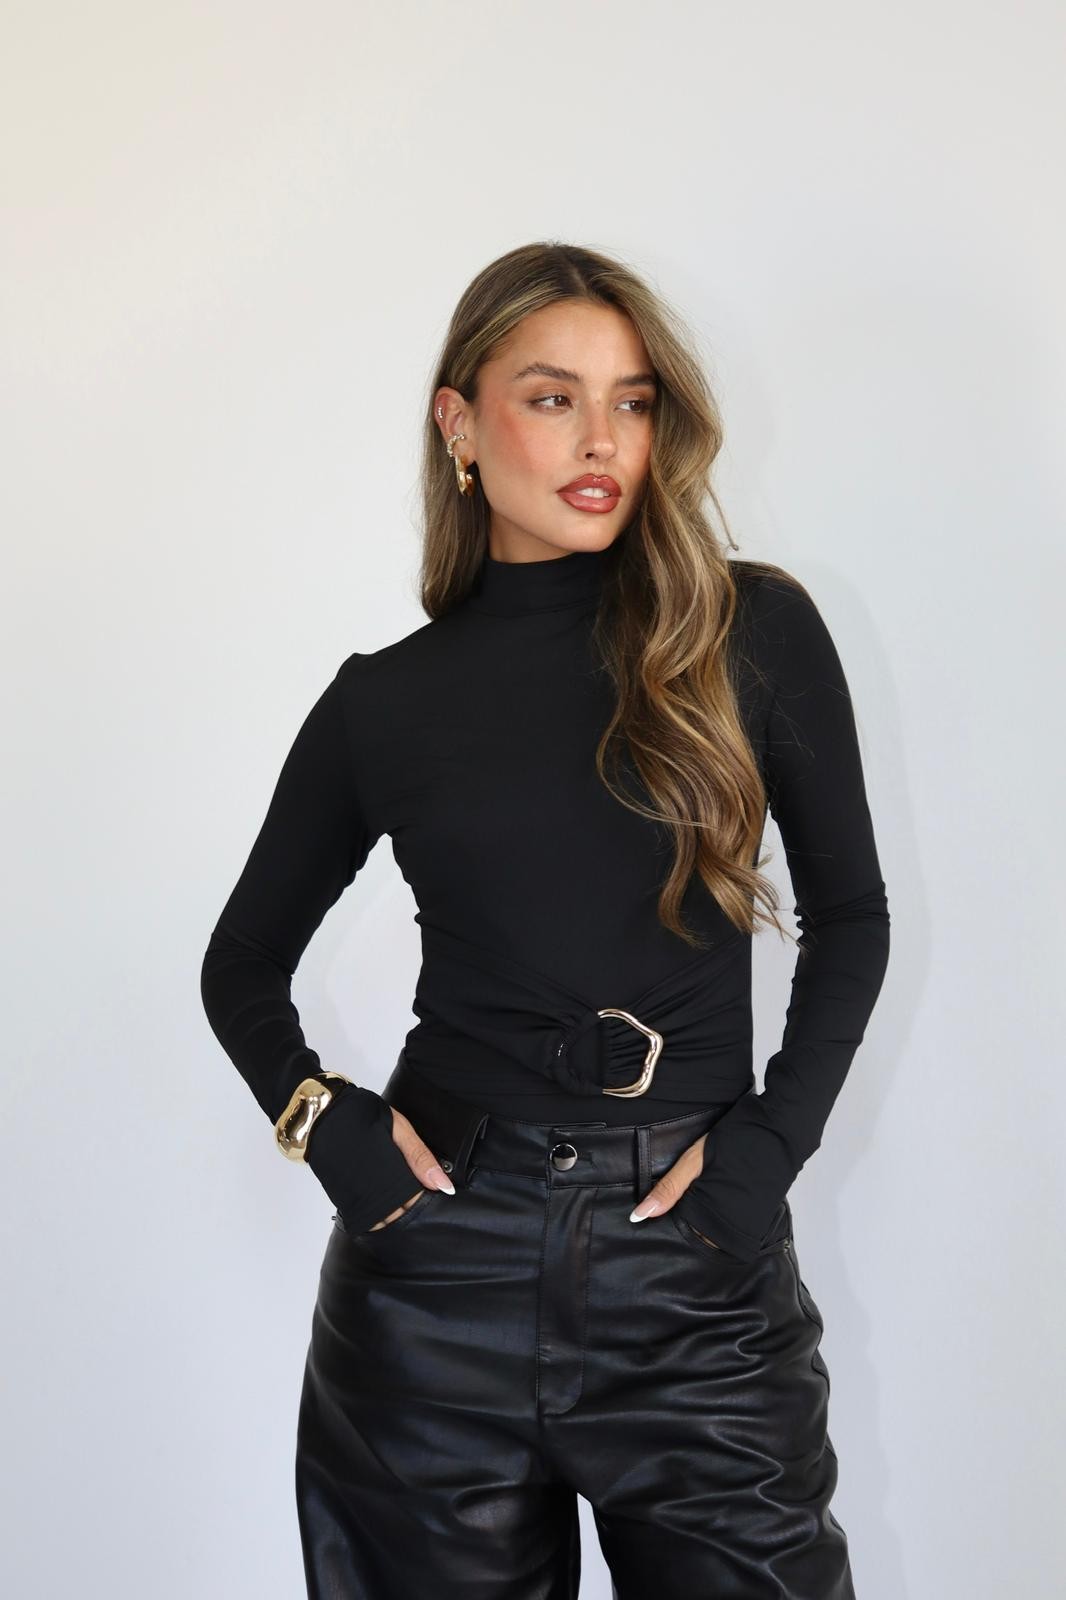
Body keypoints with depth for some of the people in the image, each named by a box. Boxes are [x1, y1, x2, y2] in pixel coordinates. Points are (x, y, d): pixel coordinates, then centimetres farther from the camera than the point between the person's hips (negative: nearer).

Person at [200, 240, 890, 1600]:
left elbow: (849, 915, 7)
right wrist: (316, 1115, -4)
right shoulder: (386, 702, 2)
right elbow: (243, 964, 13)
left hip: (696, 1269, 0)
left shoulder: (754, 632, -1)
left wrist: (771, 1138, -5)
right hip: (444, 1254, 1)